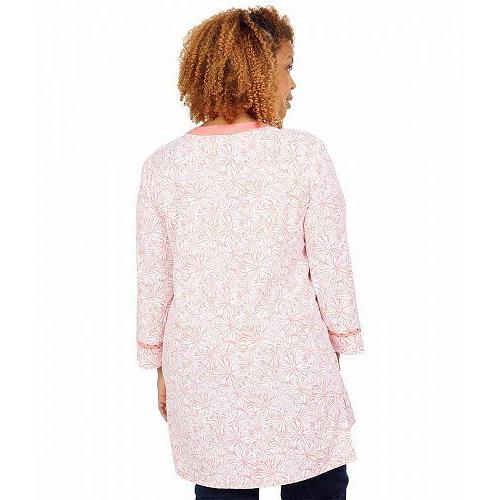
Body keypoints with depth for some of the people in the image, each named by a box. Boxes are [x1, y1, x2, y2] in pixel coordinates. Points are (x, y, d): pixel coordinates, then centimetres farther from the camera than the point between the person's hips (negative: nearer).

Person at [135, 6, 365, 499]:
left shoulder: (162, 165, -3)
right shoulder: (304, 154, -11)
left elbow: (153, 279, 2)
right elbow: (330, 265, -6)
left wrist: (160, 364, 14)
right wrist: (338, 345, 9)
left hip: (200, 366, 3)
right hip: (291, 362, -2)